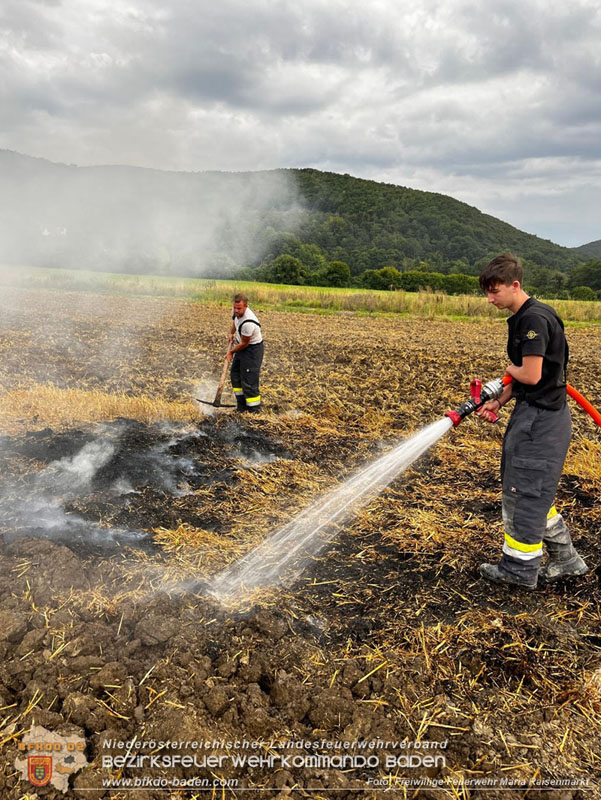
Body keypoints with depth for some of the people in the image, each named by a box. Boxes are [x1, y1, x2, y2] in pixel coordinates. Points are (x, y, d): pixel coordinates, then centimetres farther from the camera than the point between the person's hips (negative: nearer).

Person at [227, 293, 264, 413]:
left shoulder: (248, 323, -35)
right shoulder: (238, 311, -8)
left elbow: (244, 343, -21)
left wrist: (231, 352, -7)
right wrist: (231, 333, 11)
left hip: (253, 349, -10)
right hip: (242, 347, 10)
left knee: (249, 381, -9)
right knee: (235, 375, 15)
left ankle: (254, 410, 2)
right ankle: (241, 405, 25)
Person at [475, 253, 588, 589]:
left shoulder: (534, 318, -19)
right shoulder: (520, 319, 13)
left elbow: (531, 375, -23)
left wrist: (511, 369, -3)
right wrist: (498, 402, 5)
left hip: (542, 419, -10)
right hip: (534, 414, 10)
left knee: (525, 491, 1)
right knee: (532, 491, 18)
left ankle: (520, 569, 16)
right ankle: (566, 560, 29)